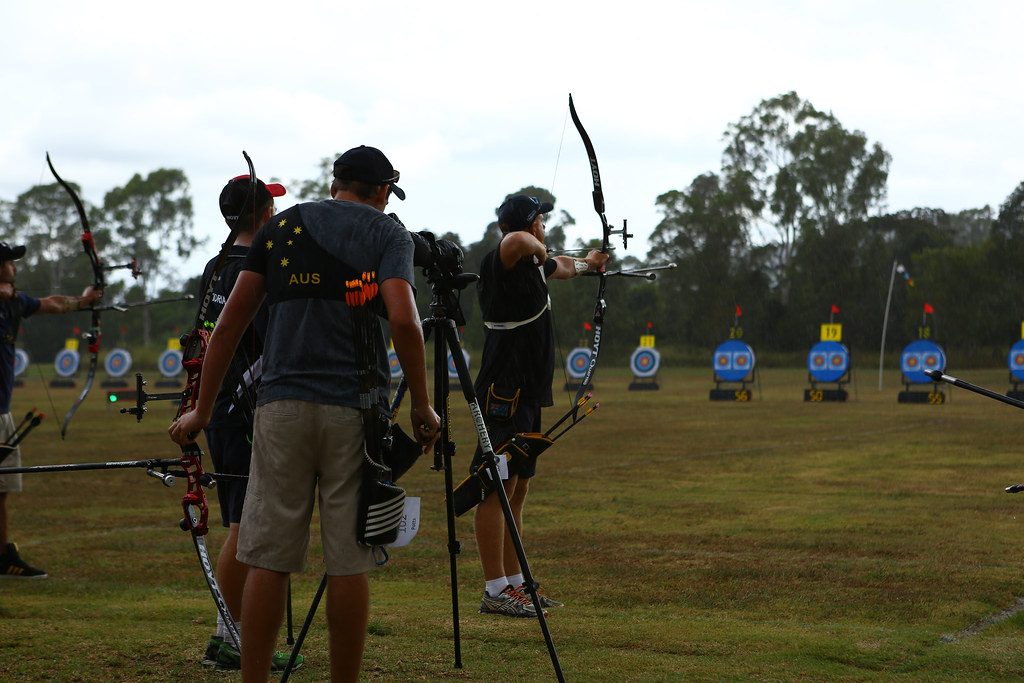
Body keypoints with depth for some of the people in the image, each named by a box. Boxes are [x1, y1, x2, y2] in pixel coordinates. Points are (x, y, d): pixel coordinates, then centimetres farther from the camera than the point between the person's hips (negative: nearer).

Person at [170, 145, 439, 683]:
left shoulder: (281, 226, 13)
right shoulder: (387, 232, 5)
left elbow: (231, 322, 9)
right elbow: (403, 320, -12)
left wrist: (202, 408, 14)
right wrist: (422, 404, -2)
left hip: (281, 405, 2)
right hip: (355, 411, -2)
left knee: (267, 560, 4)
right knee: (348, 564, 3)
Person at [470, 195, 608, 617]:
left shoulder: (534, 264, 16)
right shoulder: (501, 262, -13)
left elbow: (560, 267, 40)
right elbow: (515, 241, -37)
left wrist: (586, 264, 59)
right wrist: (538, 249, -15)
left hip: (527, 393, 10)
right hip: (504, 393, -10)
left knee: (517, 489, 12)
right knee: (498, 488, -8)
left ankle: (514, 584, 17)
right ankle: (495, 591, -8)